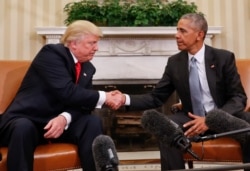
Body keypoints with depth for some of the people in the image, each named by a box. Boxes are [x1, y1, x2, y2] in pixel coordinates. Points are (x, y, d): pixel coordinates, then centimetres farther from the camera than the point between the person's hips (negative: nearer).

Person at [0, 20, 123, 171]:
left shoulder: (88, 68, 8)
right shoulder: (52, 53, -13)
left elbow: (81, 102, -2)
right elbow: (67, 92, -25)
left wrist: (65, 118, -24)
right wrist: (103, 97, -19)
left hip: (58, 120, 6)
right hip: (26, 120, -5)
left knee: (93, 122, -19)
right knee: (23, 128, -38)